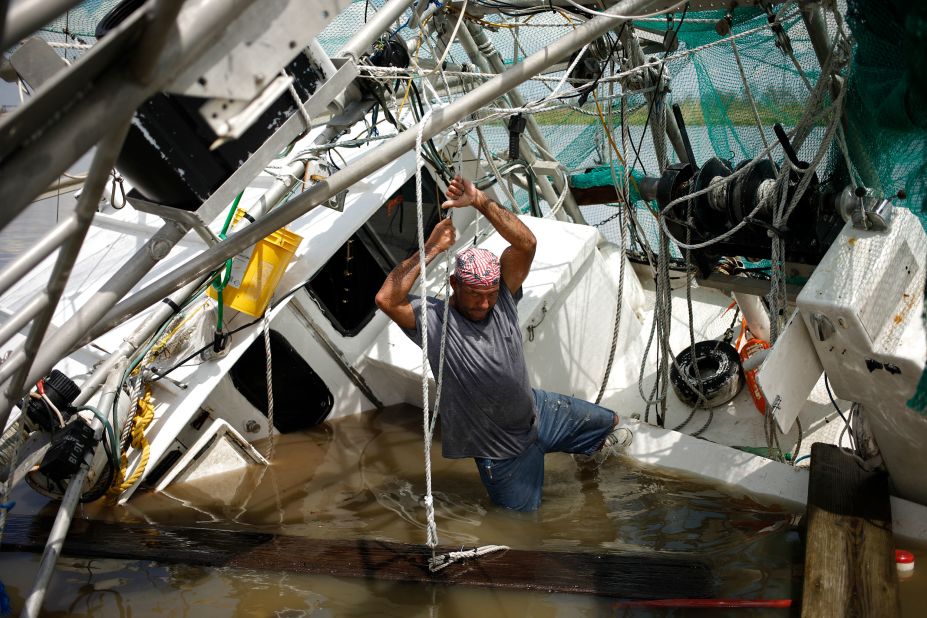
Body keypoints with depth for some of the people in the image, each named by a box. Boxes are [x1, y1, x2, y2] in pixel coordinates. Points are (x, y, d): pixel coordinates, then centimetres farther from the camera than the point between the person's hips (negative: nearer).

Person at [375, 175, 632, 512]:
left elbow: (526, 242, -25)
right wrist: (430, 249, -36)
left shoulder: (502, 300, -13)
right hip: (502, 451, -4)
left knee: (609, 421, 21)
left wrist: (480, 201, -37)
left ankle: (595, 445, 56)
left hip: (537, 411, 4)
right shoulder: (433, 319, -23)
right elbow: (386, 298, -41)